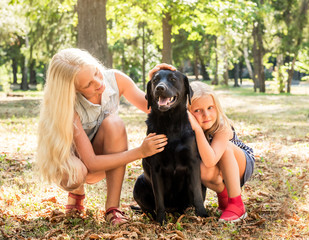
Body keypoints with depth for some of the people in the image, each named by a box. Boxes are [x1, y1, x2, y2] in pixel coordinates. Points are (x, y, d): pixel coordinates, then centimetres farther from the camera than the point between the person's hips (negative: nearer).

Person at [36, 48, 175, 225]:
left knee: (113, 123, -30)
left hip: (108, 156, 3)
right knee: (71, 176, -39)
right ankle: (77, 192, 3)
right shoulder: (69, 107, -32)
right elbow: (91, 163, -33)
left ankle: (113, 207, -26)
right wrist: (141, 152, -40)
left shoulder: (114, 79, -20)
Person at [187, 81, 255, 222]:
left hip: (243, 164, -3)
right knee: (204, 171, -33)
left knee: (225, 146, -35)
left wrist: (197, 129, -53)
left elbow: (210, 160, -47)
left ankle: (237, 205, -29)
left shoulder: (223, 127, -35)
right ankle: (223, 193, 4)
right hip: (220, 173, 4)